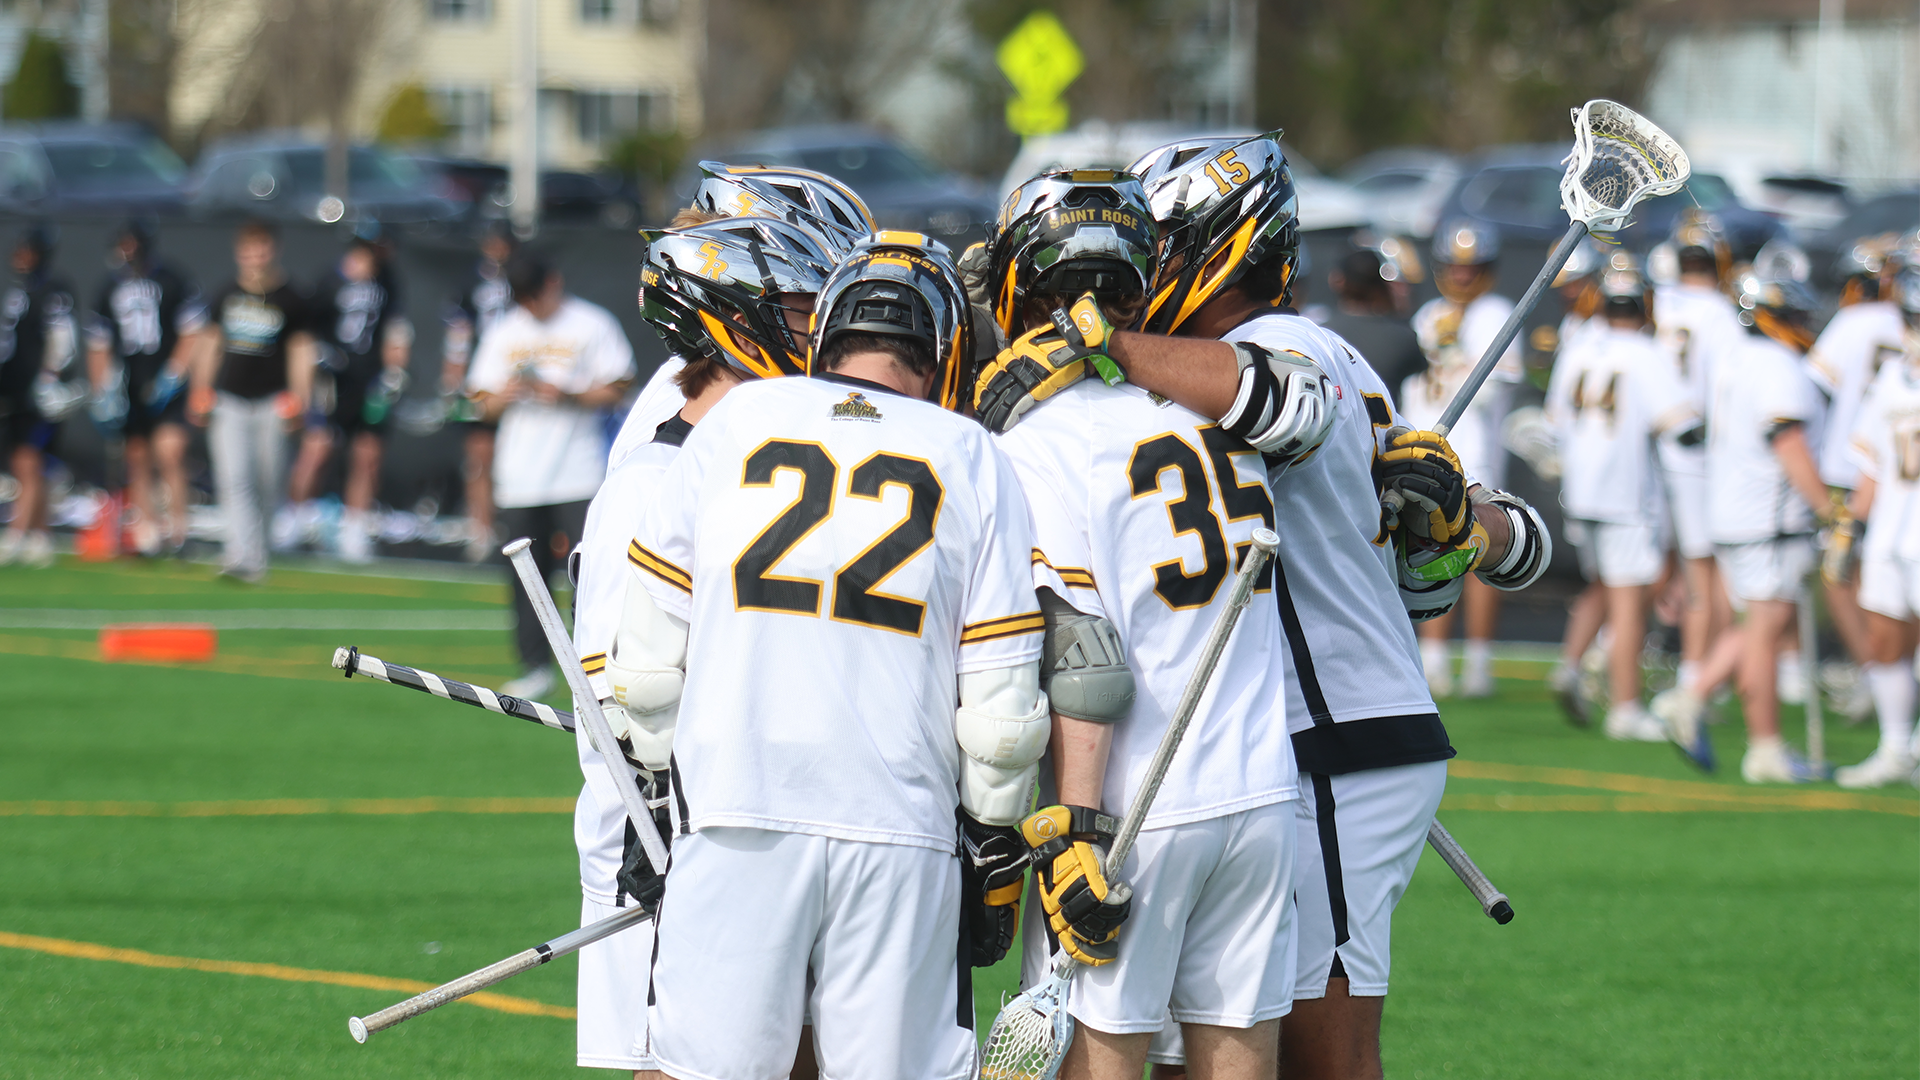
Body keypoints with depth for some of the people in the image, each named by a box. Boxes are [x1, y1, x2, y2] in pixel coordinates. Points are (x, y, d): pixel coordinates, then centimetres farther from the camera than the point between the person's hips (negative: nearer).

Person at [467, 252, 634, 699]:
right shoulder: (503, 334, 13)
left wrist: (568, 397, -16)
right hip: (519, 476, 4)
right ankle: (534, 667, 9)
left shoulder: (591, 325, 1)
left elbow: (616, 389, -2)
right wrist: (505, 396, -9)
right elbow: (483, 404, 13)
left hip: (578, 474, -4)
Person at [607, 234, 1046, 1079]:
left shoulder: (735, 423, 6)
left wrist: (664, 782, 20)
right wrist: (997, 840, 16)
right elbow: (999, 701, 3)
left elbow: (650, 655, 7)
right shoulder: (972, 463, 5)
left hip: (734, 820, 0)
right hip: (900, 827, 0)